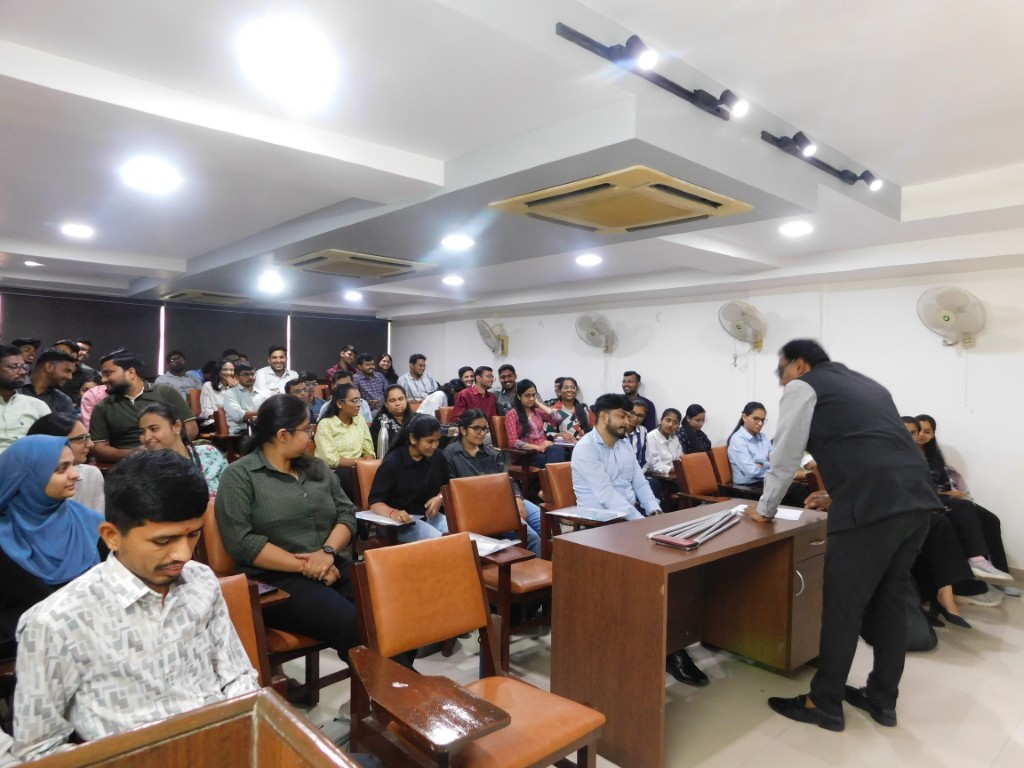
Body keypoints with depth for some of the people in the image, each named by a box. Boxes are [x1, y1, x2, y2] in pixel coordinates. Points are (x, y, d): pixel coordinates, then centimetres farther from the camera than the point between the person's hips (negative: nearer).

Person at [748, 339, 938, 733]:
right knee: (891, 601, 19)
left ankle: (824, 703, 18)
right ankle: (882, 699, 32)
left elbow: (786, 455, 5)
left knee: (843, 605, 4)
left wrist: (766, 508, 17)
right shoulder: (866, 383, 27)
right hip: (917, 497, 8)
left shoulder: (803, 387, 6)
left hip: (872, 504, -8)